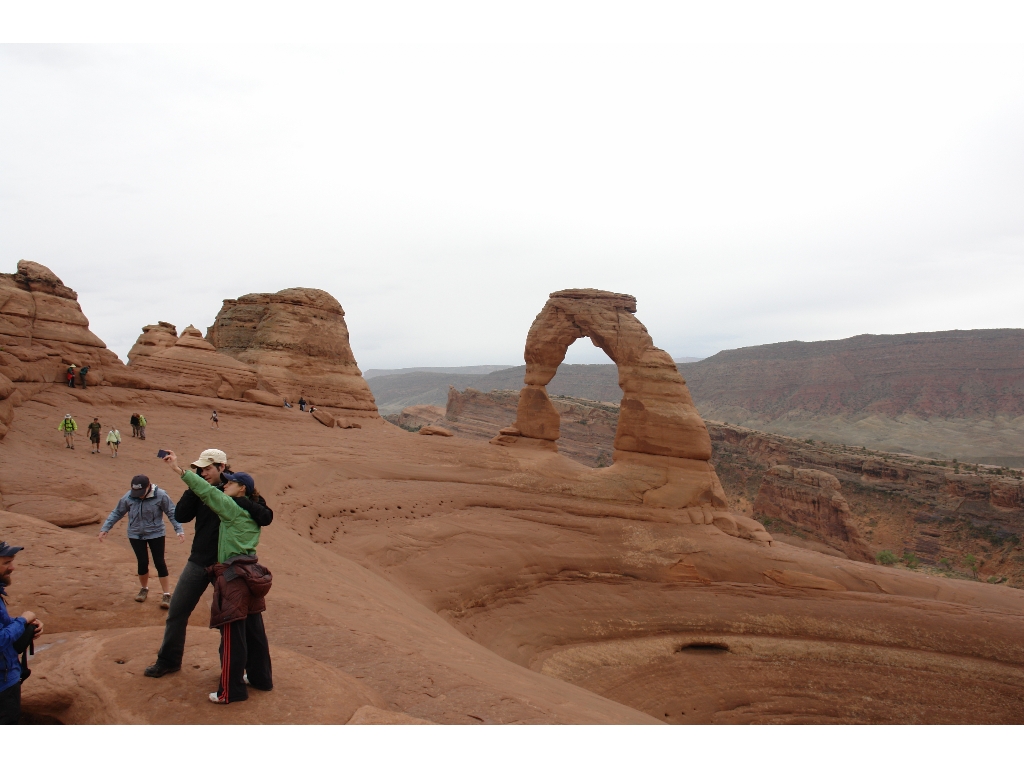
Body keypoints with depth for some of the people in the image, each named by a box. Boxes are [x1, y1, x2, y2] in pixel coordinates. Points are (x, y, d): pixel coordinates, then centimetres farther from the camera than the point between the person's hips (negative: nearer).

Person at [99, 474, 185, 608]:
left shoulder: (161, 496, -18)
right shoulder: (128, 497, -12)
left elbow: (172, 513, -11)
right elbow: (117, 513, 3)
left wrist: (179, 530, -17)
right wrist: (105, 528, 0)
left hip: (156, 534, -2)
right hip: (136, 535, 2)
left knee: (159, 562, -1)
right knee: (142, 562, 5)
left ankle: (167, 594, 6)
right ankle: (144, 589, 31)